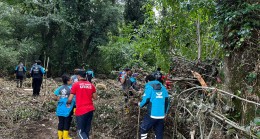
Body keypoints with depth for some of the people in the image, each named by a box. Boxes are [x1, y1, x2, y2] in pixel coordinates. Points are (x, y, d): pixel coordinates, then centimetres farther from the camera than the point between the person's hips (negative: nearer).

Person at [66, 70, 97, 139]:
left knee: (81, 131, 2)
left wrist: (68, 103, 16)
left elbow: (70, 99, -5)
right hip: (90, 110, 5)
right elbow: (95, 97, 12)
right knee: (87, 130, 16)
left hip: (81, 111, -5)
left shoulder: (76, 85, -6)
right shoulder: (91, 85, 7)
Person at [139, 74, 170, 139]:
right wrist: (165, 112, 20)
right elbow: (167, 100, 12)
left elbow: (146, 99, -10)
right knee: (159, 133, 14)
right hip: (161, 115, 5)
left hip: (152, 114, -5)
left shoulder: (149, 86, -1)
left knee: (143, 129, 12)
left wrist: (140, 104, 10)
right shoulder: (163, 87, 14)